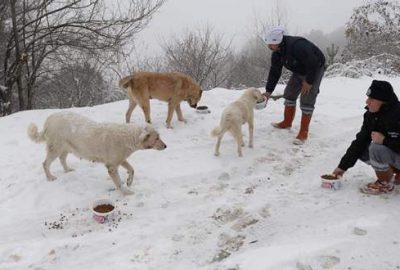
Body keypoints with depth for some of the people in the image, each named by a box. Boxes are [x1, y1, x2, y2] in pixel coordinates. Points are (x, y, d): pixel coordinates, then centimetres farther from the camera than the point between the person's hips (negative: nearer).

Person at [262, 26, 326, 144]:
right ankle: (287, 122, 28)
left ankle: (303, 133, -4)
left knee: (306, 101, -11)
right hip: (299, 71, 8)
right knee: (289, 94, 11)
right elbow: (274, 72, -3)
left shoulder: (298, 45, -38)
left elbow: (313, 64, -33)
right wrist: (268, 91, -8)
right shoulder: (276, 53, -10)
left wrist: (309, 81, -24)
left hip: (315, 70, -8)